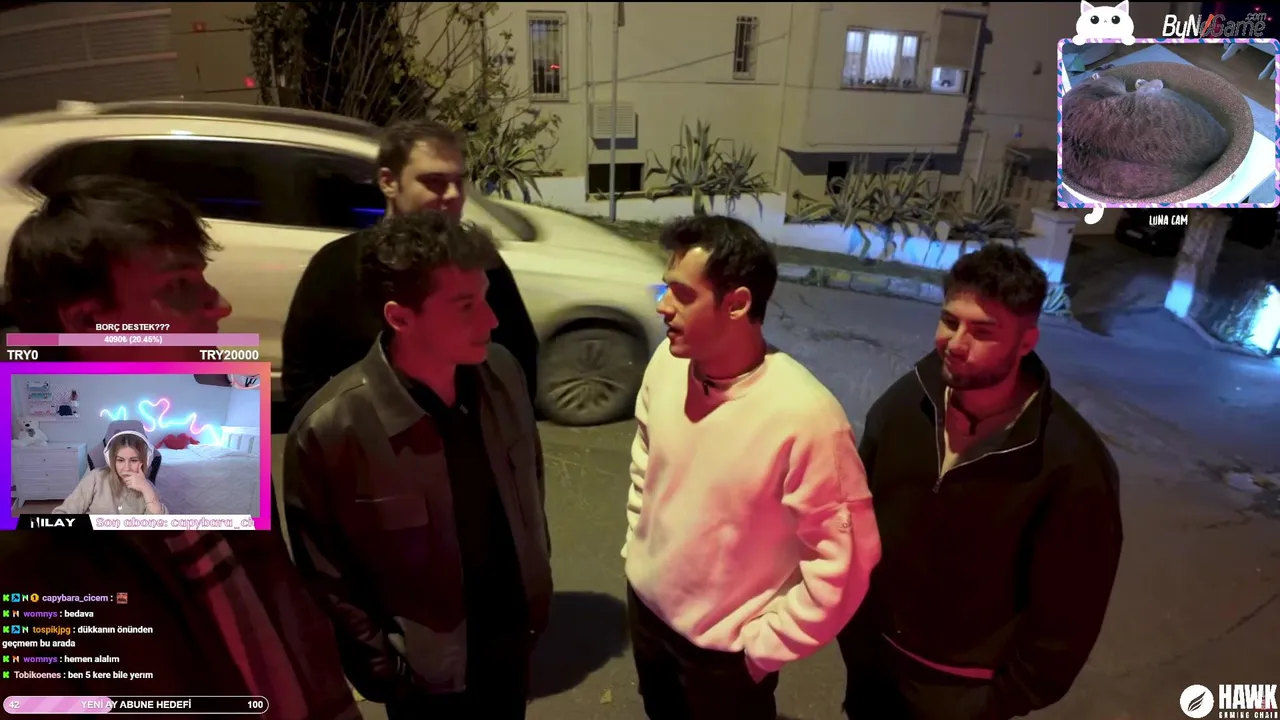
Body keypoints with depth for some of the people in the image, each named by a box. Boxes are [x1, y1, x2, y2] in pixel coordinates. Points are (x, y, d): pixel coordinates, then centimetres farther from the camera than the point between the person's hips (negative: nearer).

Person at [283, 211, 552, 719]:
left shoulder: (502, 372, -13)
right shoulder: (330, 430, -27)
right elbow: (326, 580, -15)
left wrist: (537, 575, 9)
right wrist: (385, 668, -8)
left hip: (514, 635, 4)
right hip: (429, 675, -4)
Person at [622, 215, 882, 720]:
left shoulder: (805, 417, -31)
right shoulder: (665, 364, -14)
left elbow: (844, 564, -22)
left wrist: (762, 648, -13)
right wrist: (636, 550, 10)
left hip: (723, 648, -5)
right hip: (646, 604, 6)